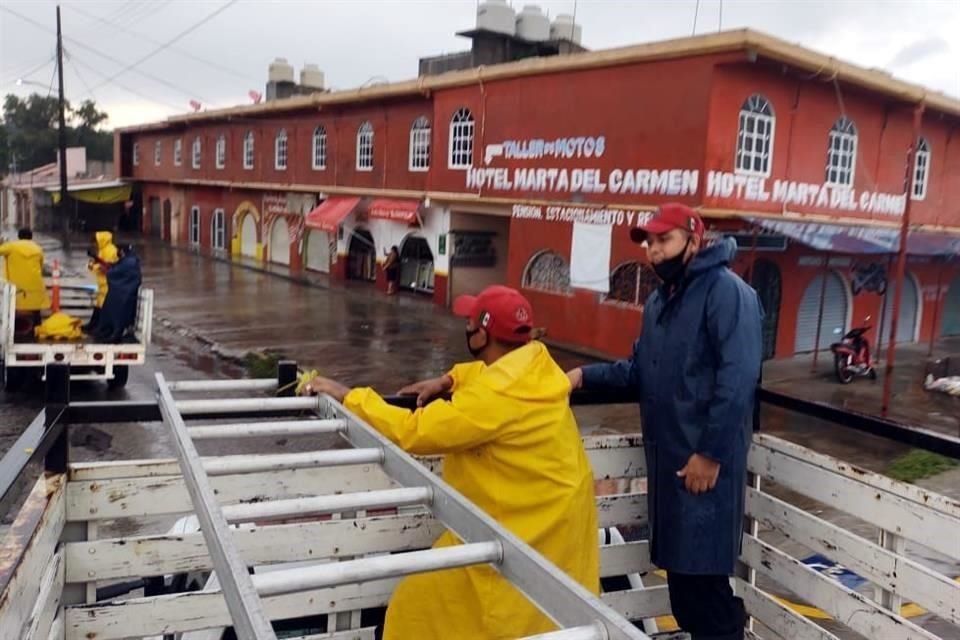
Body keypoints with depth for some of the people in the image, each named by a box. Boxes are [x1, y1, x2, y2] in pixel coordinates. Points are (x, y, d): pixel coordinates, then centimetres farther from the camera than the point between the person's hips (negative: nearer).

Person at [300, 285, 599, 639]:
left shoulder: (497, 396, -30)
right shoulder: (534, 362, -3)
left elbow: (412, 431, -26)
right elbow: (491, 371, 22)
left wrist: (349, 397, -16)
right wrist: (447, 381, 6)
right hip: (556, 512, 9)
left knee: (427, 602, 6)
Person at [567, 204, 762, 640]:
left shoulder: (727, 292, -12)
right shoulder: (660, 300, 16)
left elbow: (737, 379, -20)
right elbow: (640, 371, 16)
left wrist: (710, 452, -22)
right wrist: (585, 376, 1)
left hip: (704, 459, -8)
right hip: (666, 455, 9)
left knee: (703, 573, -2)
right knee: (676, 563, 17)